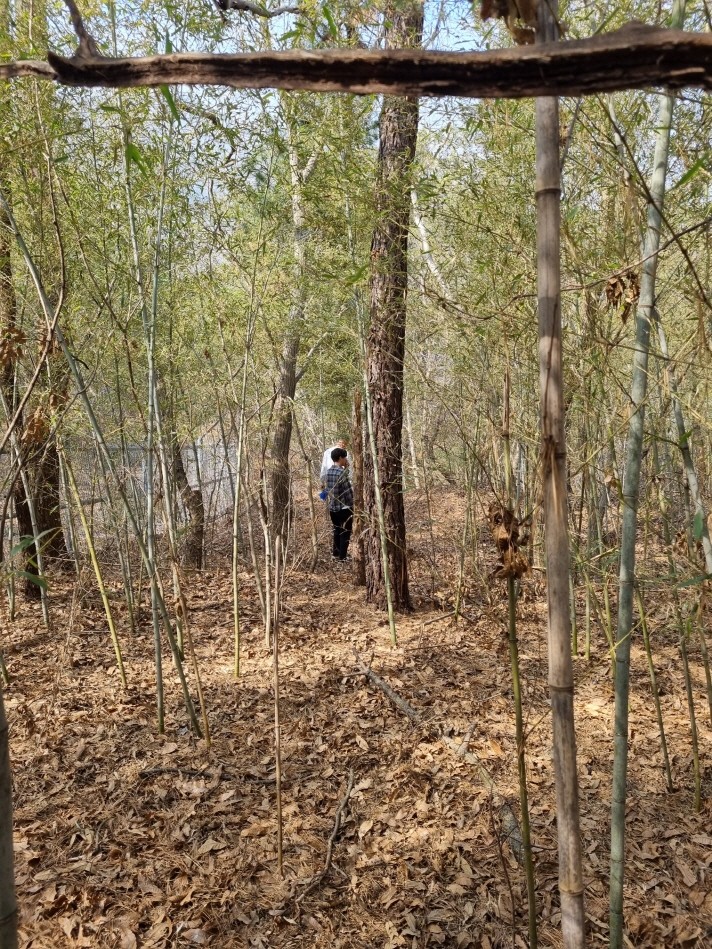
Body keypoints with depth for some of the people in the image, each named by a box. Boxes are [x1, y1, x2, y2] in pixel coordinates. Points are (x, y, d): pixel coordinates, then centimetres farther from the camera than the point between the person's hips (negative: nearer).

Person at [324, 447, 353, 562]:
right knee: (345, 533, 5)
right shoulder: (341, 472, -19)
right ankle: (342, 557, 10)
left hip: (332, 507, 7)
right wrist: (352, 504, 0)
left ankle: (335, 554, 27)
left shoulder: (329, 471, 3)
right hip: (344, 508, -7)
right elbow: (348, 491, -17)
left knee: (337, 531, 20)